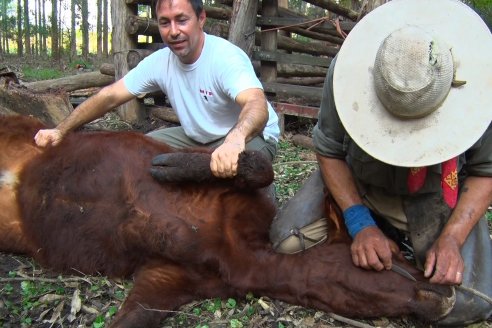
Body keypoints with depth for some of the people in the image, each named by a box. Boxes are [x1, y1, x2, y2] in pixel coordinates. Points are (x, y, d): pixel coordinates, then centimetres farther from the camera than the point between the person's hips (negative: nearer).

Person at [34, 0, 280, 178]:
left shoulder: (227, 58, -29)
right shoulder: (159, 62, -10)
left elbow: (258, 105, -46)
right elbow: (109, 96, -9)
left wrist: (235, 140, -68)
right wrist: (60, 130, -19)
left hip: (250, 136, -5)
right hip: (197, 137, 6)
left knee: (238, 165, -38)